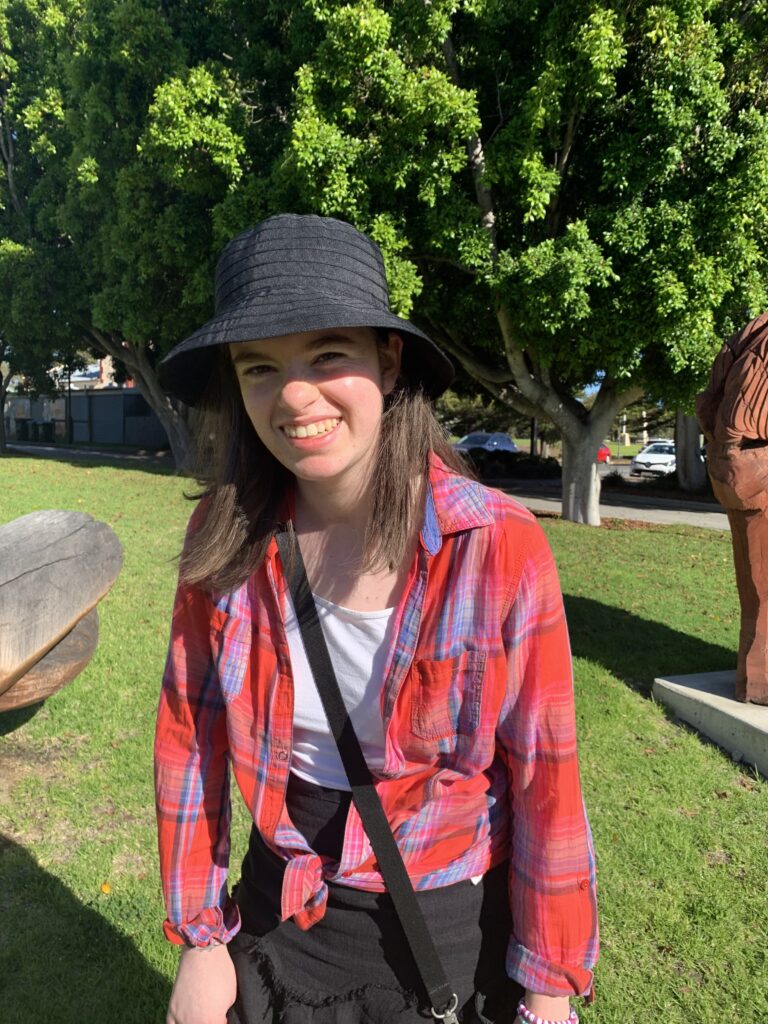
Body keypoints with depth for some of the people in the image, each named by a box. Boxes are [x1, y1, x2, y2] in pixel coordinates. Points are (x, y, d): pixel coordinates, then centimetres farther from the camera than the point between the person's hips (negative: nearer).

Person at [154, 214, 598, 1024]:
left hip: (452, 927, -2)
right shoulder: (226, 538, -14)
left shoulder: (499, 547, -23)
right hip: (281, 916, 3)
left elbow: (545, 779, -15)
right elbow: (189, 737, -4)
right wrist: (199, 938, 1)